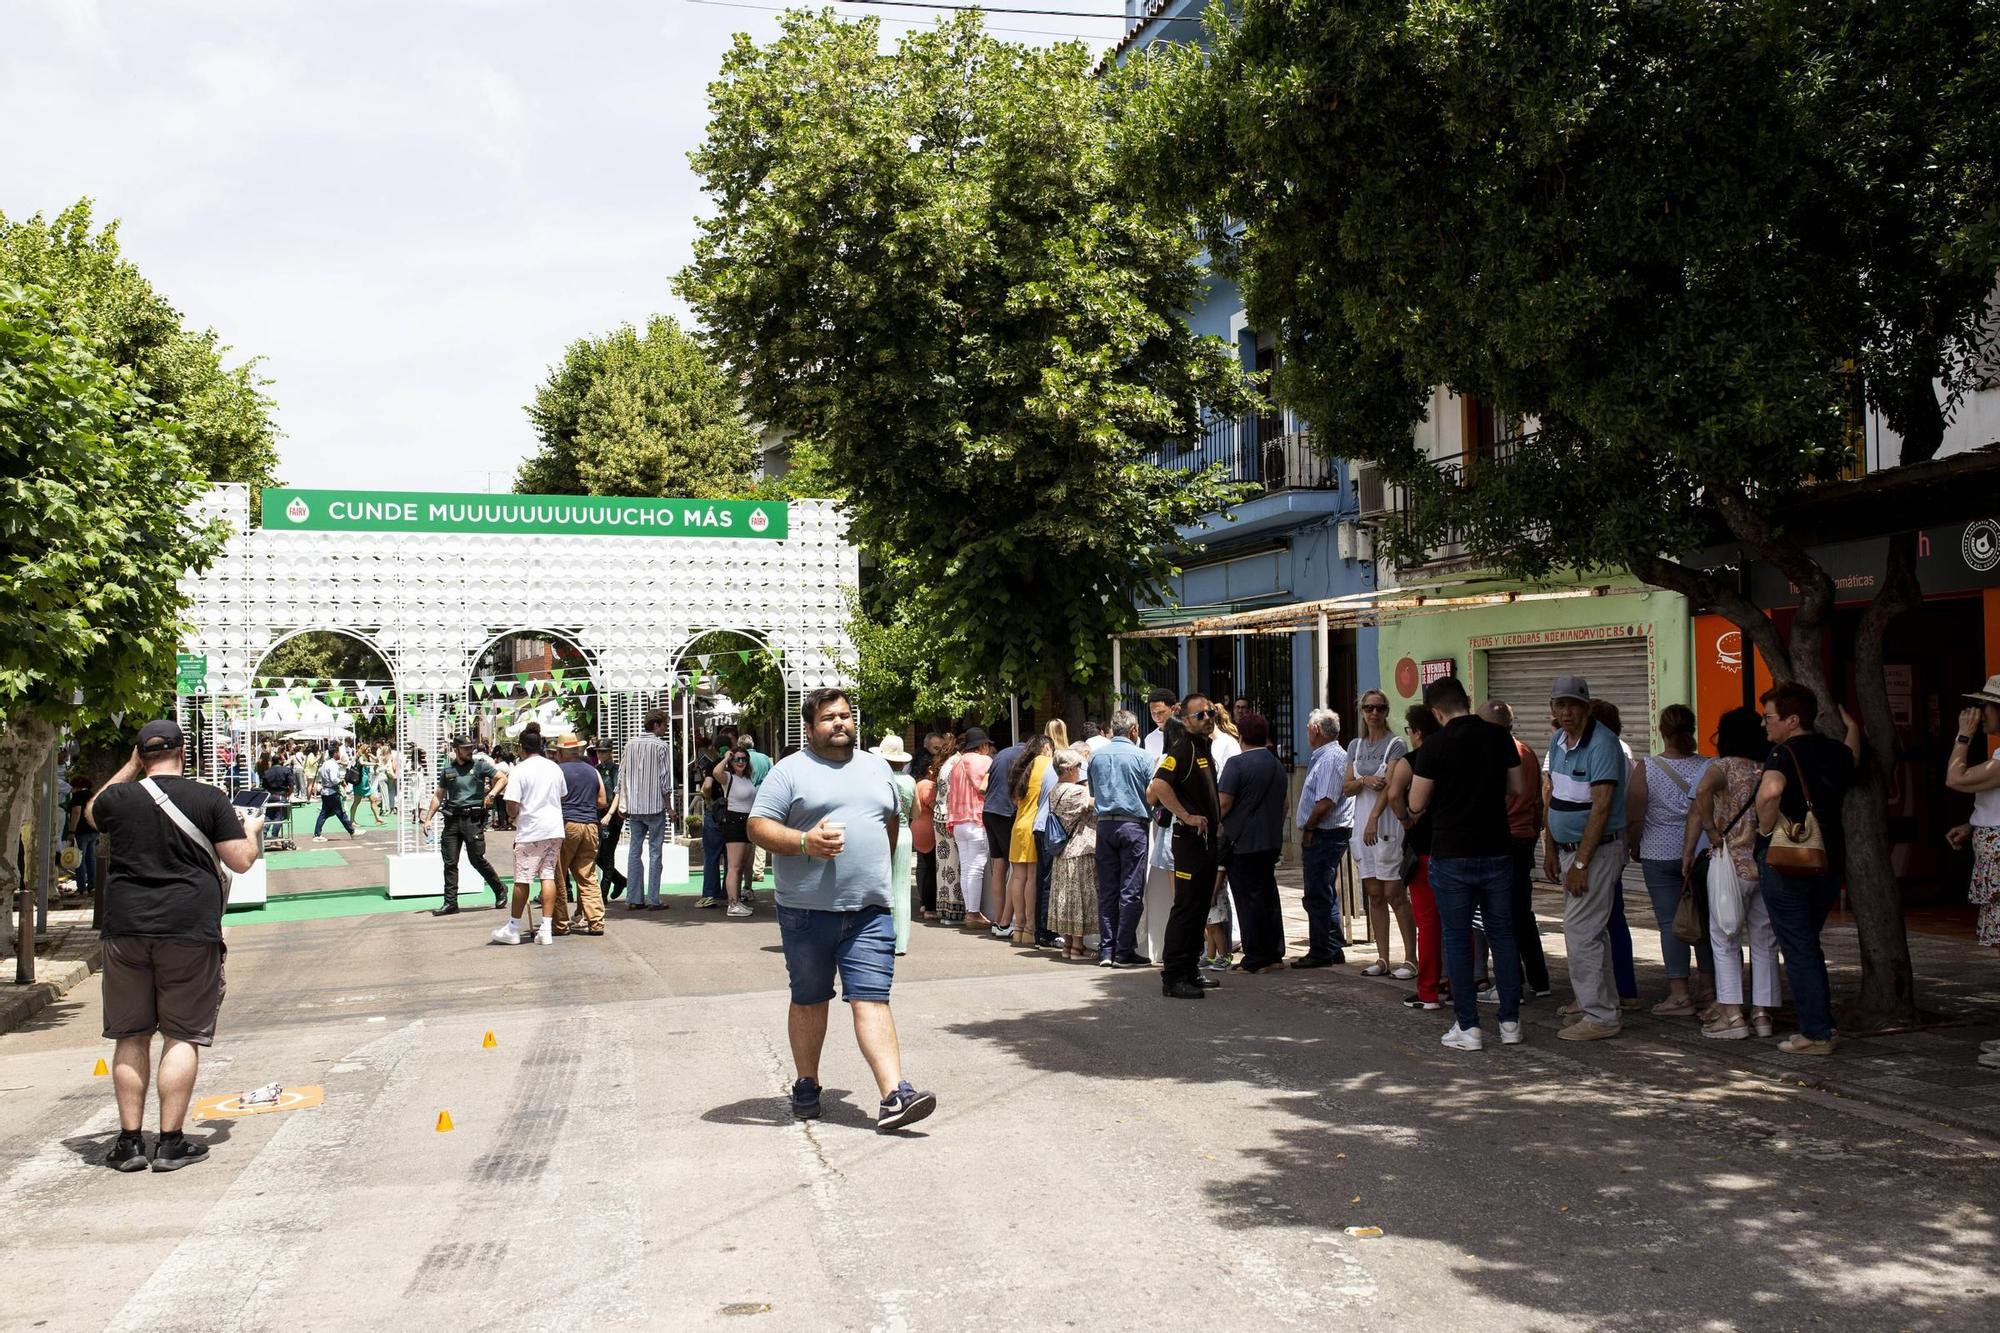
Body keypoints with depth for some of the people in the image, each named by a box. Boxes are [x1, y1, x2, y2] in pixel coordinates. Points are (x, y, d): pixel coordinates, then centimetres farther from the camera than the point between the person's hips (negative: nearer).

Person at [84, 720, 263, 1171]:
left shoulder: (118, 798, 2)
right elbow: (241, 861, -1)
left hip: (126, 929, 2)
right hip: (190, 930, -2)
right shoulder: (210, 799, -3)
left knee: (131, 1037, 11)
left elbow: (91, 814, 27)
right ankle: (171, 1142, 2)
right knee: (183, 1036, 3)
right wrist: (252, 831, 19)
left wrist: (130, 768, 27)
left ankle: (129, 1141, 12)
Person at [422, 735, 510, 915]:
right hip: (452, 819, 4)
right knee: (450, 863, 1)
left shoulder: (480, 765, 3)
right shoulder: (447, 769, 12)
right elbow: (438, 795, 18)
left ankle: (500, 890, 16)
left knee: (477, 859, -4)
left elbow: (502, 778, 4)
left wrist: (491, 794, -12)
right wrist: (428, 818, 13)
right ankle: (450, 903, 6)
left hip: (473, 818, -4)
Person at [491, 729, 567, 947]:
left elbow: (512, 806, -13)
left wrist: (512, 817, 7)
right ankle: (546, 929, 2)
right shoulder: (555, 768, 7)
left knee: (522, 879, 4)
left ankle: (513, 929, 14)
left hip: (530, 831, -5)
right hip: (555, 829, 5)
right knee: (548, 876, 6)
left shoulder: (519, 770, -10)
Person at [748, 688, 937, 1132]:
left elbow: (891, 822, 29)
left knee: (872, 999, -6)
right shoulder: (790, 771, -1)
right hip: (807, 910, -2)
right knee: (809, 1000, 11)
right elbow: (758, 827, -6)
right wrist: (805, 842, -21)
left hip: (869, 911, 2)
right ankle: (806, 1086, 27)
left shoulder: (876, 768, 16)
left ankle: (894, 1096, -15)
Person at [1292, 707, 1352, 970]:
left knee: (1318, 896, -5)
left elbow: (1325, 803, -24)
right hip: (1329, 834, 11)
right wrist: (1309, 830, 16)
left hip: (1323, 836, -11)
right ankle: (1333, 949, 23)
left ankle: (1321, 952, 1)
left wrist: (1307, 829, -13)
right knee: (1324, 895, 16)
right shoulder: (1327, 756, 16)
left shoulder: (1329, 759, -17)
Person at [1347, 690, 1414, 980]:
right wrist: (1364, 781, -11)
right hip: (1362, 822, 6)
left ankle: (1410, 959, -4)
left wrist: (1374, 820, -22)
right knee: (1374, 895, 7)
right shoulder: (1355, 746, 14)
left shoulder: (1396, 744, -4)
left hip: (1388, 823, -6)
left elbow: (1390, 785, -14)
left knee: (1395, 894, -8)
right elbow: (1346, 787, 10)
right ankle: (1382, 959, 11)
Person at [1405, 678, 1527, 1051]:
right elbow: (1518, 787, 11)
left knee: (1457, 938, 4)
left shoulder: (1434, 746, -11)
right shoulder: (1499, 737, 0)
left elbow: (1415, 805, -8)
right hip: (1497, 851, 4)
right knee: (1503, 934, 12)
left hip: (1451, 855, -3)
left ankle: (1468, 1027, 5)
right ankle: (1510, 1022, 16)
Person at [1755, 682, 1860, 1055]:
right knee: (1809, 945, 20)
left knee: (1798, 950, 0)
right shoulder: (1835, 751, 7)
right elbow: (1852, 757, 33)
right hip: (1830, 861, 7)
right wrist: (1852, 725, 45)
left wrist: (1766, 828, -21)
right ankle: (1822, 1023, 23)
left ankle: (1815, 1034, 1)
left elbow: (1770, 790, -36)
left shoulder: (1786, 753, -15)